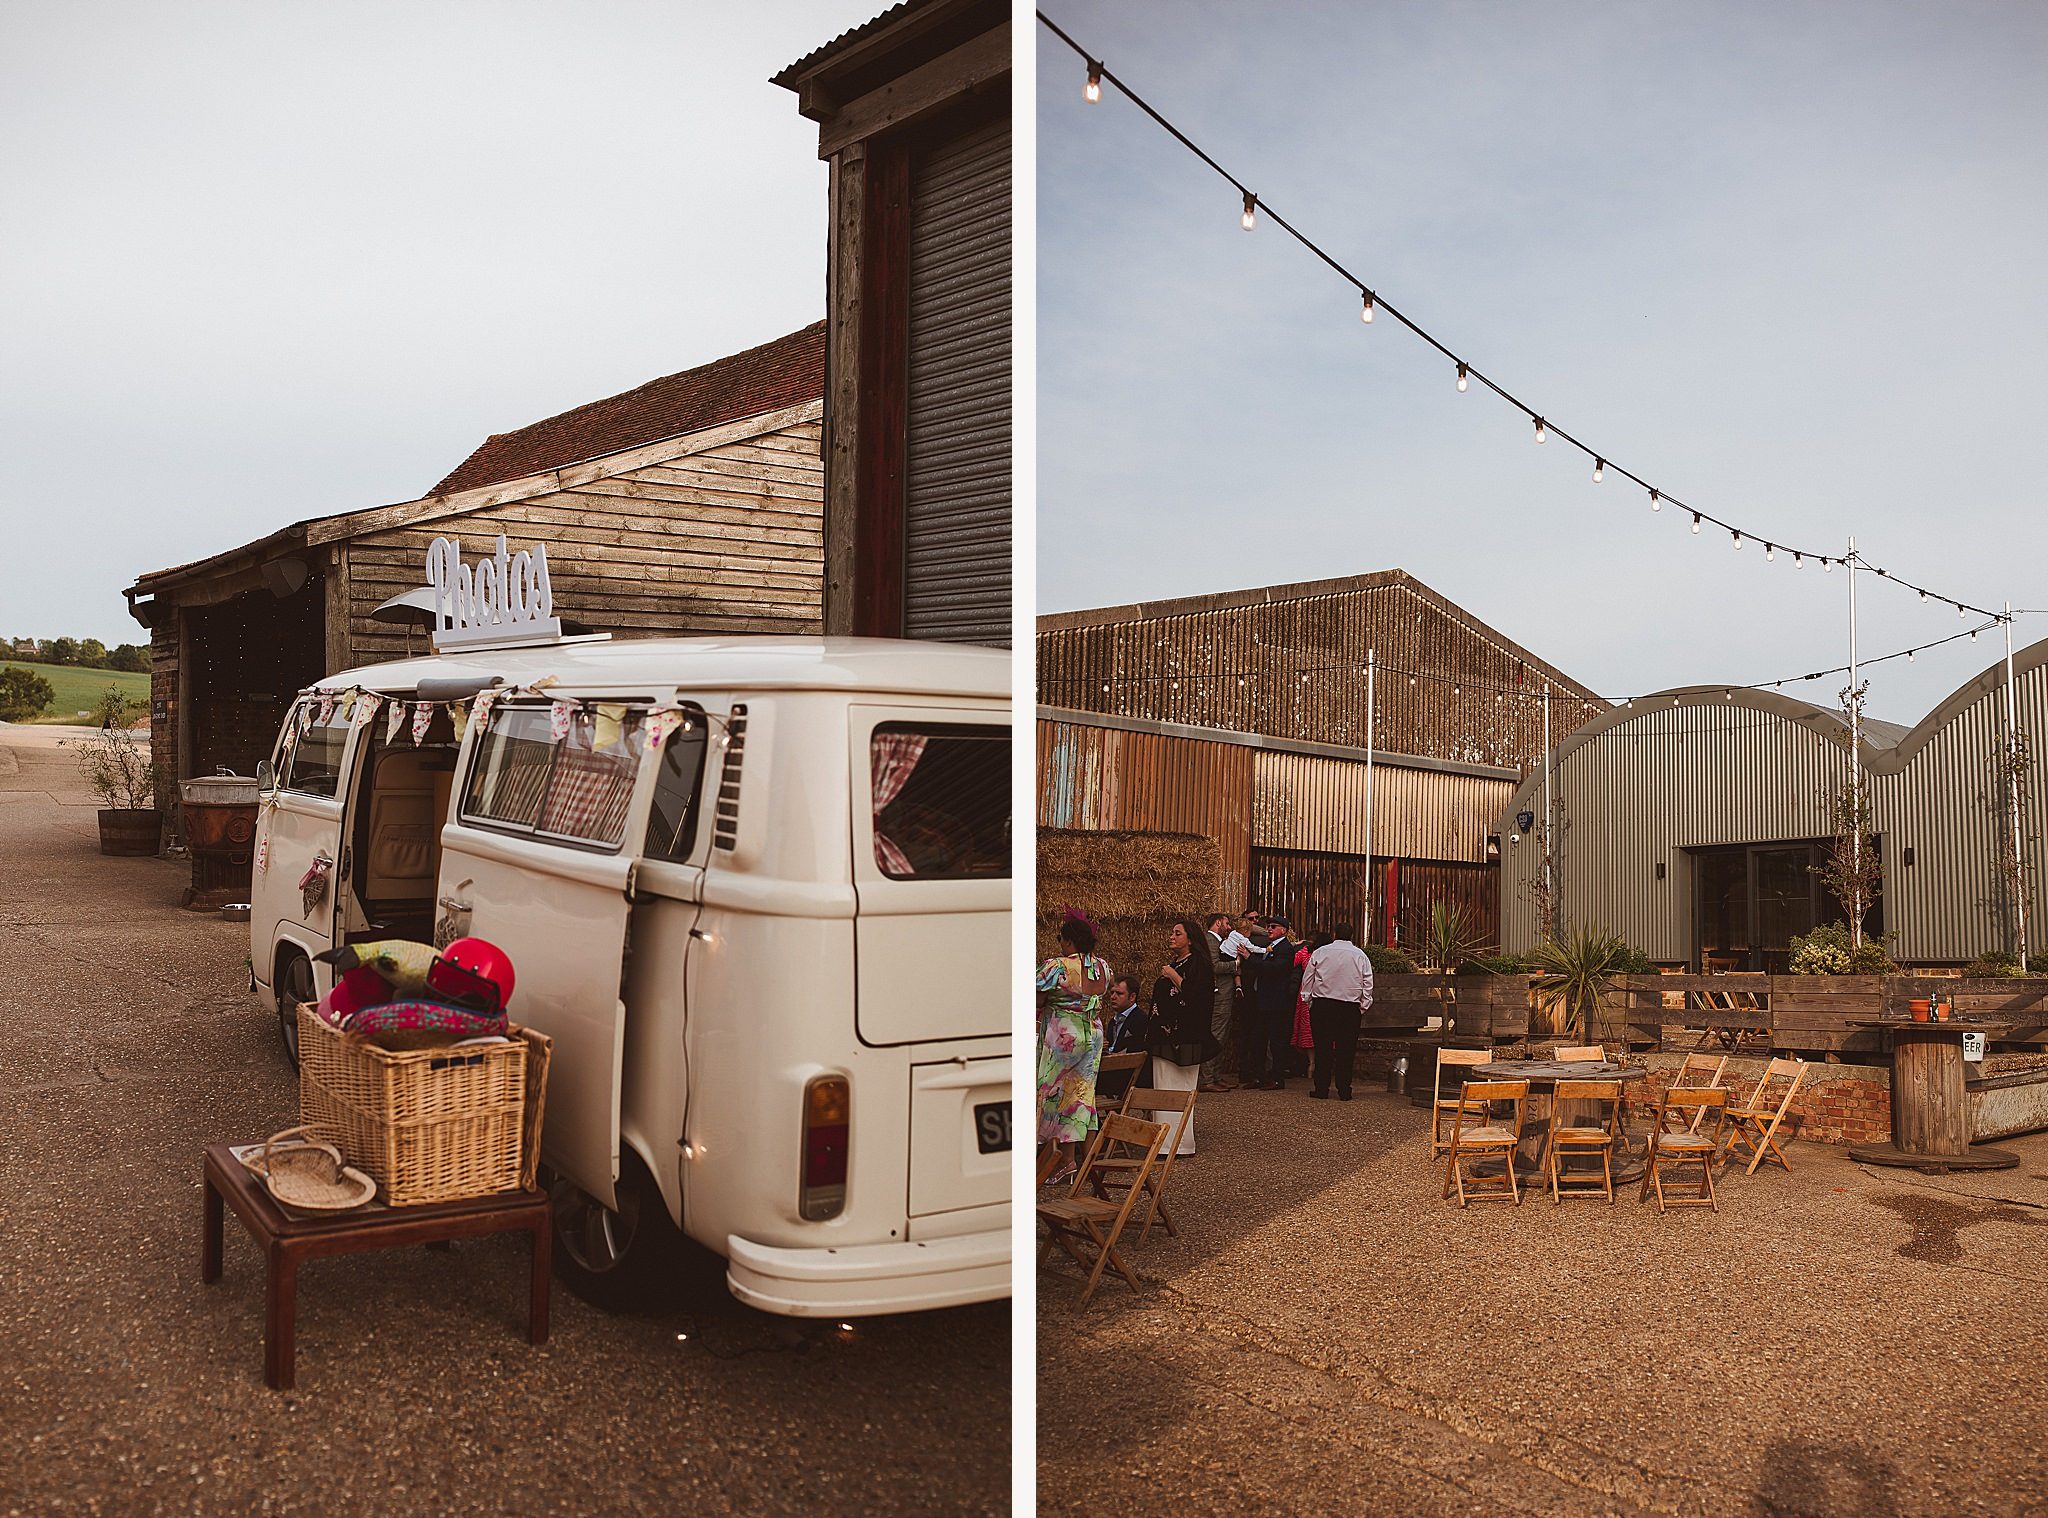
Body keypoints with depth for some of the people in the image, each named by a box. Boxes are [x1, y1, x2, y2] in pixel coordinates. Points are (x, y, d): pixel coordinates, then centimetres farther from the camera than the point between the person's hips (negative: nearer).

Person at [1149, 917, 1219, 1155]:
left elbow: (1196, 995, -22)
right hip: (1165, 1038, 9)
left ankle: (1181, 1141, -2)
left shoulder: (1199, 963, -9)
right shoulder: (1173, 963, 18)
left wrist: (1174, 977, -15)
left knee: (1180, 1090, -6)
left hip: (1185, 1040, -9)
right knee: (1163, 1089, 9)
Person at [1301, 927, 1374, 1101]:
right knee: (1346, 1050, 3)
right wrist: (1363, 1007, 11)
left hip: (1322, 1006, 0)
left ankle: (1321, 1088, 6)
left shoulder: (1320, 952, 3)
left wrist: (1308, 1001, 12)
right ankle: (1344, 1091, 4)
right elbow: (1368, 985, 4)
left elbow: (1307, 979, 5)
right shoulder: (1360, 956, 4)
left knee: (1323, 1048, 5)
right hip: (1350, 1007, 0)